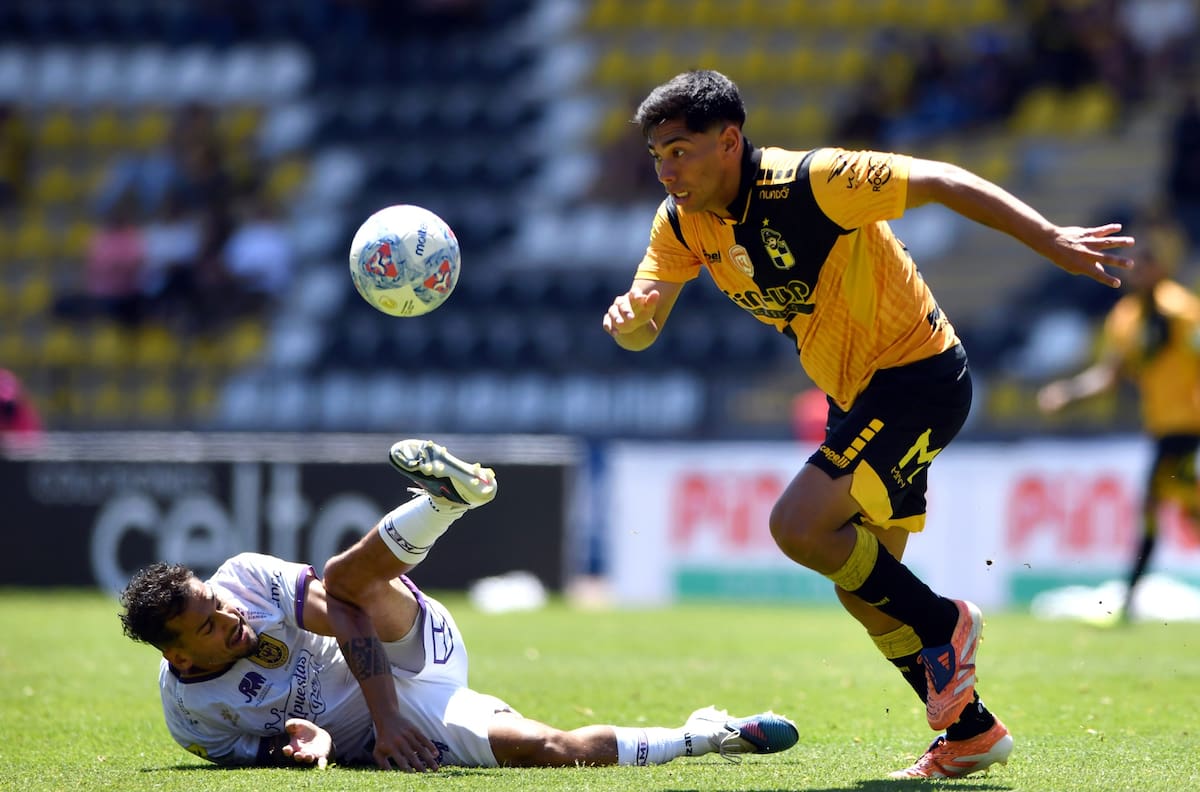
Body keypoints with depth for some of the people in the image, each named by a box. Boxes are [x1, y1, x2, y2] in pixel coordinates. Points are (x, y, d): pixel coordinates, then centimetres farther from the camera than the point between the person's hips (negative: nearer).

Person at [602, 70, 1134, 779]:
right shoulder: (683, 223, -3)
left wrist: (1051, 240, -25)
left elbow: (941, 182, -21)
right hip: (859, 395, 9)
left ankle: (943, 623, -1)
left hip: (921, 375, -9)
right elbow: (645, 329, -2)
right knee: (861, 590, 10)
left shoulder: (809, 182, -24)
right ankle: (972, 732, 23)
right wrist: (627, 318, -27)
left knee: (799, 526, -21)